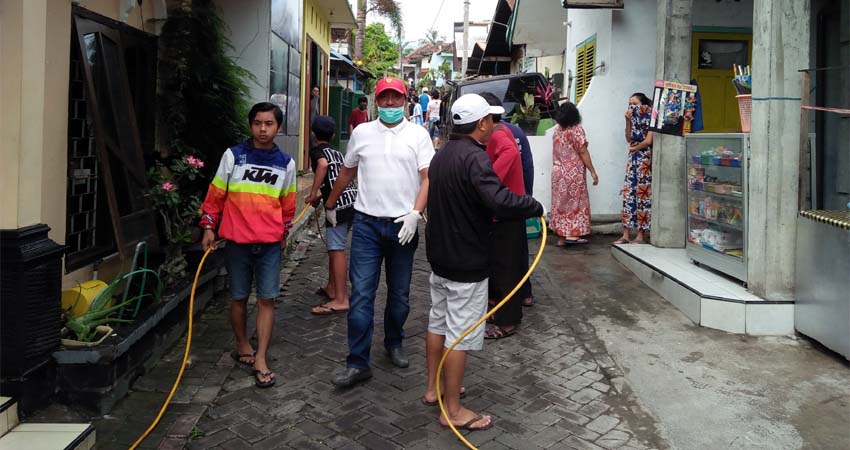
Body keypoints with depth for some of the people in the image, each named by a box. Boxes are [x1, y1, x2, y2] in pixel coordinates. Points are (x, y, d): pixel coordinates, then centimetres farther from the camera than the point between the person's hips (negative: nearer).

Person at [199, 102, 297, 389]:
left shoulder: (286, 163, 4)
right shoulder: (233, 156, -1)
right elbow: (216, 194, 4)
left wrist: (284, 234, 19)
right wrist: (209, 227, 2)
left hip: (270, 243, 1)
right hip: (237, 241, -1)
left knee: (267, 299, -2)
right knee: (239, 298, 11)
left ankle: (260, 360, 4)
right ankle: (242, 347, 31)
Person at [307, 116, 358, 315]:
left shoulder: (317, 151, 0)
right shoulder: (337, 153, 23)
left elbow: (323, 164, -23)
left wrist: (313, 194, -19)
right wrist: (321, 196, 33)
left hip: (339, 204, -8)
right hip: (352, 200, 8)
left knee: (337, 249, -8)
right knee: (334, 247, 20)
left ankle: (341, 300, -9)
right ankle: (332, 287, 31)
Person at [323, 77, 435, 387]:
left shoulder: (418, 135, 1)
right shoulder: (362, 133, 7)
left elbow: (427, 178, -5)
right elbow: (347, 172, 19)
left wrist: (415, 213, -18)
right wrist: (330, 205, 24)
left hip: (403, 225, 0)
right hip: (367, 223, 1)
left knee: (399, 294, 12)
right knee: (361, 294, -4)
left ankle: (394, 344, 34)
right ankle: (358, 363, 1)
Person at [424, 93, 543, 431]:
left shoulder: (442, 155, 9)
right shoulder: (474, 157, -21)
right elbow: (499, 201, -35)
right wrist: (536, 207, -20)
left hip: (439, 255, 10)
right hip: (467, 263, -9)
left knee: (438, 322, 19)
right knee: (461, 334, -1)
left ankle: (433, 389, 33)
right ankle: (453, 411, 8)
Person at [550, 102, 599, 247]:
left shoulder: (557, 130, 6)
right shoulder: (576, 130, -11)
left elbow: (558, 151, 10)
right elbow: (583, 152, -13)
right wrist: (593, 171, -9)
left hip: (558, 171, 6)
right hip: (574, 172, -6)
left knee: (560, 202, 8)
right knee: (575, 202, 2)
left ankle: (561, 237, 9)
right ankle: (572, 234, -2)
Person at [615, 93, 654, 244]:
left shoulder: (650, 118, -6)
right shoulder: (634, 118, 15)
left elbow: (648, 141, -13)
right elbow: (629, 138, 7)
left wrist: (635, 148, 2)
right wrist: (628, 121, -2)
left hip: (645, 158, -7)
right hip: (633, 158, 7)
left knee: (642, 195, -5)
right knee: (628, 194, 3)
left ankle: (641, 235, 1)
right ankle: (626, 235, 6)